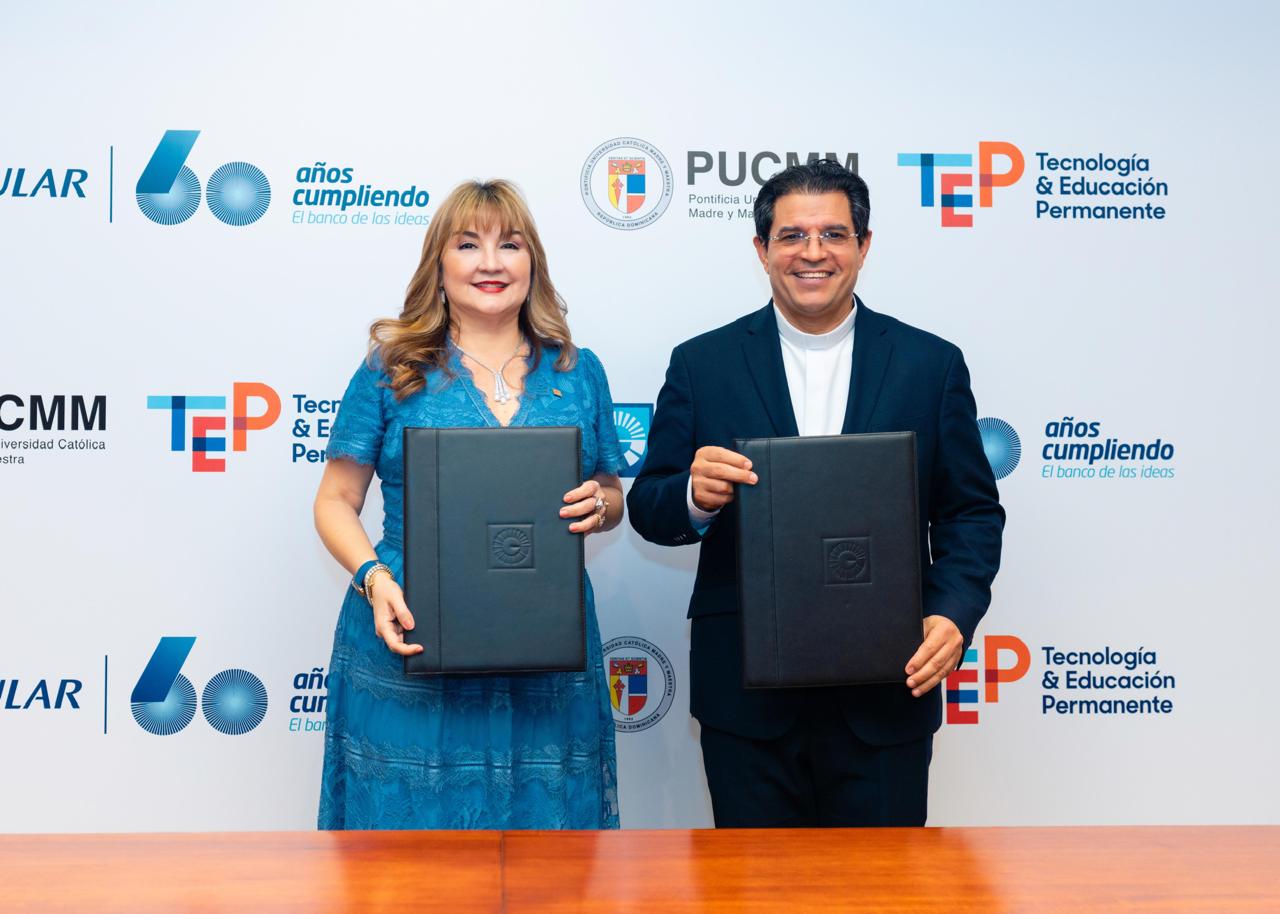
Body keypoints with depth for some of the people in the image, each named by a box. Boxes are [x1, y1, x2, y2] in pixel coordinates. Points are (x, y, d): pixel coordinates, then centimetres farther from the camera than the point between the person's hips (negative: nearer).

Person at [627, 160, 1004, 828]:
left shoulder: (931, 364, 3)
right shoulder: (702, 364, 2)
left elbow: (971, 512, 5)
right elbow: (648, 508, 2)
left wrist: (953, 615, -11)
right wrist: (694, 496, -21)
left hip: (886, 694, 0)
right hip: (745, 694, 0)